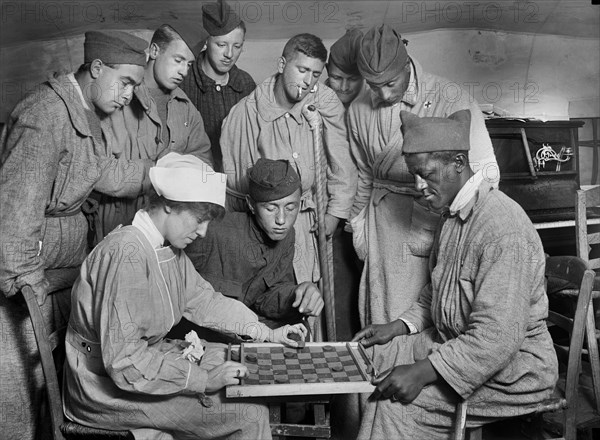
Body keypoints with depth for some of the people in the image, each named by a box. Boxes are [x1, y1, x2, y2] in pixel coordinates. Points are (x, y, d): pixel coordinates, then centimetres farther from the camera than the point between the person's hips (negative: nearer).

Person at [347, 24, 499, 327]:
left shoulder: (451, 101, -12)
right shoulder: (359, 110, 5)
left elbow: (486, 171, -10)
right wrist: (358, 226, 18)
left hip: (438, 220, -4)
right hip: (385, 220, 4)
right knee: (382, 311, 8)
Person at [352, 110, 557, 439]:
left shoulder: (504, 228, -27)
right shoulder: (453, 213, 6)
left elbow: (497, 338, -30)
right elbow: (436, 293, 18)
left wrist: (422, 373, -27)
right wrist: (399, 326, 4)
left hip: (509, 371, -9)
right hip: (453, 343, 9)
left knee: (395, 404, -20)